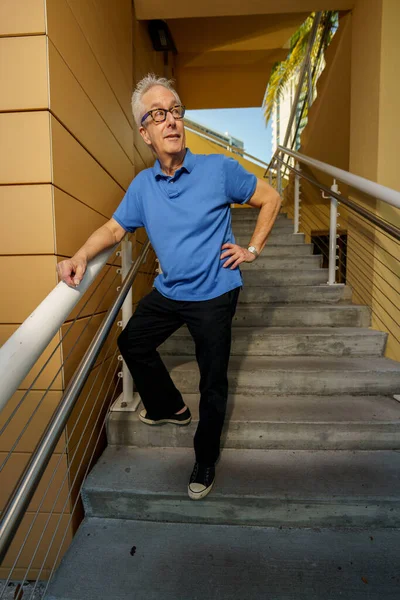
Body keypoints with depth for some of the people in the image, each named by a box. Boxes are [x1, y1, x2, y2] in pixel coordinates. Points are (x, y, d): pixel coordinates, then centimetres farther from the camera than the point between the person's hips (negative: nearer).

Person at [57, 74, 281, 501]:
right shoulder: (142, 185, 2)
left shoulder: (218, 168, -10)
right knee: (131, 342, 19)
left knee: (213, 383, 5)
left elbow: (270, 199, -1)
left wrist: (252, 249, -6)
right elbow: (115, 228, 7)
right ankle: (170, 408, 41)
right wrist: (81, 257, -11)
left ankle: (205, 461, 31)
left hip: (214, 293, -5)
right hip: (168, 291, 6)